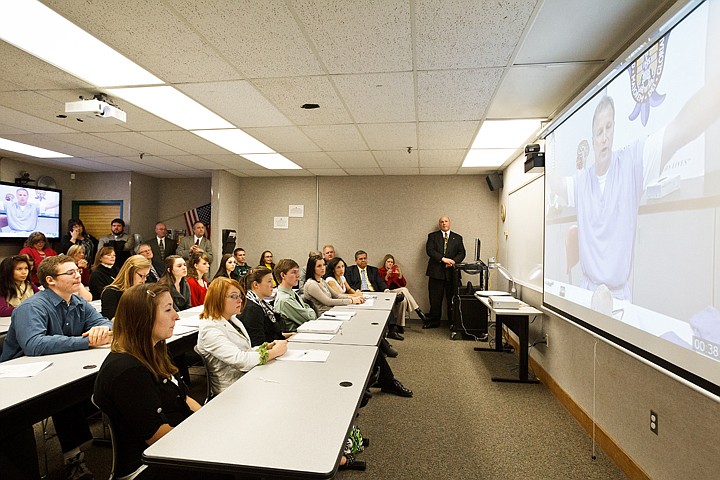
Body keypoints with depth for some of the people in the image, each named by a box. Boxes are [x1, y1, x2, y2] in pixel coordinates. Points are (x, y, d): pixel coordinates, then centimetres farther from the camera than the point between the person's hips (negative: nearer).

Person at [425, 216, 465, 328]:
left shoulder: (457, 238, 15)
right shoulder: (432, 236, 9)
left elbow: (462, 253, 6)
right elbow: (429, 250, -5)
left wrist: (453, 261, -13)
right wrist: (443, 259, -17)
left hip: (451, 272, 1)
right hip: (436, 272, -1)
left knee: (452, 298, 4)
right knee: (435, 299, 2)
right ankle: (434, 321, 13)